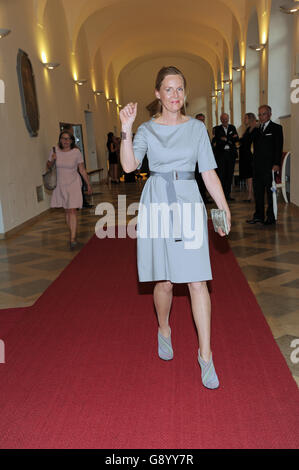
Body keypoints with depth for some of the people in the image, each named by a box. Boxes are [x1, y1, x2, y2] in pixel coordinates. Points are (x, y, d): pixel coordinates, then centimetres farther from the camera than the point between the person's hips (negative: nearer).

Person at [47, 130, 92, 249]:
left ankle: (73, 239, -13)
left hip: (73, 184, -3)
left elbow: (82, 170, -1)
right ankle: (72, 233, 25)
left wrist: (88, 185, 2)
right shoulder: (56, 151, -1)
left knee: (72, 210, -12)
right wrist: (52, 160, -10)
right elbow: (48, 166, 12)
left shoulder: (76, 152, -8)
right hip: (61, 185, 4)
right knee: (67, 211, 11)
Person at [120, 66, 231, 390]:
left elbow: (209, 172, 6)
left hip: (189, 204, 0)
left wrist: (224, 208, -1)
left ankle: (205, 354, 4)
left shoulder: (197, 128, 10)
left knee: (197, 280, -5)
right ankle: (164, 330, 33)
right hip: (157, 203, 0)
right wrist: (126, 128, -15)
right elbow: (129, 165, -8)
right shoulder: (147, 130, 7)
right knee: (164, 280, 4)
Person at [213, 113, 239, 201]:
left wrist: (225, 139, -10)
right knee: (221, 175, -7)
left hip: (231, 154, 3)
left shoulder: (232, 127, 15)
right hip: (221, 154, -3)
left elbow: (237, 139, 5)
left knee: (230, 175, 4)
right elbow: (215, 140, -9)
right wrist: (230, 140, -12)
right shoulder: (217, 128, 5)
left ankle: (227, 194, 11)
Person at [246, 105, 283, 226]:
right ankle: (259, 216, 18)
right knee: (258, 191, 9)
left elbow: (279, 147, -8)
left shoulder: (276, 128, 0)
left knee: (270, 192, -1)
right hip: (258, 166, 6)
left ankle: (271, 218, 5)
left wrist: (277, 163, -14)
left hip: (270, 165, -6)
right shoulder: (256, 129, 17)